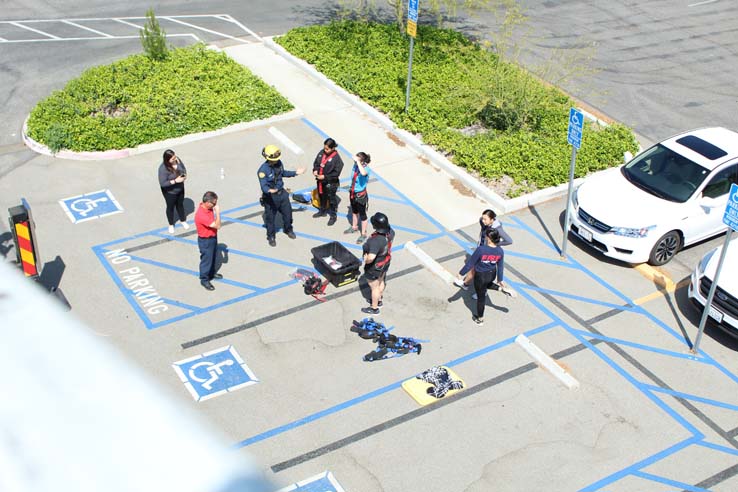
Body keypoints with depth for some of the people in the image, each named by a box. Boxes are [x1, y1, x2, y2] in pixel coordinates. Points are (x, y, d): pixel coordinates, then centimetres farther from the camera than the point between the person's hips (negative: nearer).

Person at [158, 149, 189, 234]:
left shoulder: (177, 160, -18)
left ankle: (183, 221, 52)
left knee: (180, 204, 27)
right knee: (170, 207, 20)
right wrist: (175, 181, -34)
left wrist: (185, 174, -19)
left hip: (180, 188, 5)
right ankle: (171, 225, 44)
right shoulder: (163, 169, -35)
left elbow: (183, 168, 2)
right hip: (170, 192, -5)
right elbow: (162, 183, -31)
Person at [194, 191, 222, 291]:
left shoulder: (207, 207, -9)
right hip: (206, 241, -8)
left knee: (212, 257, 27)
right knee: (206, 259, 10)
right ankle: (204, 280, 29)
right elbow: (217, 226, -34)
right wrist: (217, 212, -34)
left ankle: (211, 273, 49)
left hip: (212, 237, 9)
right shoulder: (201, 215, -38)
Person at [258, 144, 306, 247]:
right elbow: (263, 185, -31)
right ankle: (271, 236, 32)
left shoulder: (279, 163, -7)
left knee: (287, 213, 21)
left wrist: (295, 173, 13)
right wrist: (270, 190, -51)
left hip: (282, 193, 6)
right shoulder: (263, 170, -28)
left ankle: (288, 230, 49)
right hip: (270, 197, -6)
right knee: (270, 217, 10)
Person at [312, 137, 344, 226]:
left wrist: (325, 177, -22)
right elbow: (316, 162, 10)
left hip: (330, 183, -6)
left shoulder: (336, 158, -22)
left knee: (331, 199, 9)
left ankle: (333, 216, 27)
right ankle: (322, 211, 48)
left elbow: (336, 173, -19)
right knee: (322, 196, 25)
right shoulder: (321, 153, -5)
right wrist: (315, 170, -9)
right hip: (320, 180, 6)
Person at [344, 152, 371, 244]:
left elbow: (363, 173, -54)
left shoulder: (366, 168, -27)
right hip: (353, 193, 7)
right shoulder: (355, 165, -7)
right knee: (354, 211, 27)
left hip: (361, 195, -7)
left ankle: (363, 234, 23)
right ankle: (354, 227, 49)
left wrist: (358, 162, -45)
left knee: (362, 214, 8)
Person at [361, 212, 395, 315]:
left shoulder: (376, 240, -44)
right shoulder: (390, 232, -19)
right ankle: (379, 300, 56)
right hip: (385, 263, 7)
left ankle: (374, 308, 41)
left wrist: (366, 260, -29)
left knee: (374, 287, 18)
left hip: (375, 267, -7)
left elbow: (371, 257, -52)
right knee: (381, 281, 31)